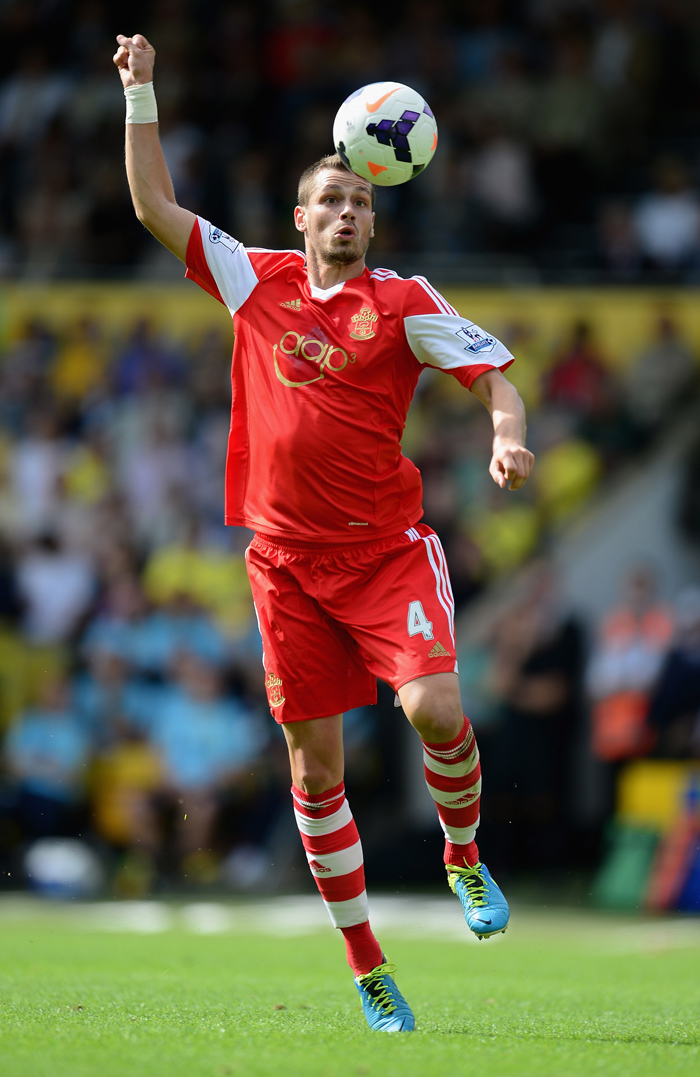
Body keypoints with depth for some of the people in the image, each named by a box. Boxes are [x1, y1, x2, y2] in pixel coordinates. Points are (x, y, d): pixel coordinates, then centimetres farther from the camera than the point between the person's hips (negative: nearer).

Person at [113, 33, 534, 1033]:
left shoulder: (404, 302, 0)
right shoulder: (256, 281, 8)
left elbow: (495, 376, -1)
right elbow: (156, 207, 12)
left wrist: (508, 437, -22)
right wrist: (140, 95, 7)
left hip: (387, 548, -2)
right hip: (287, 562, 2)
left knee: (436, 707, -22)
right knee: (315, 763, 1)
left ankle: (465, 858, 8)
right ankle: (366, 967, 11)